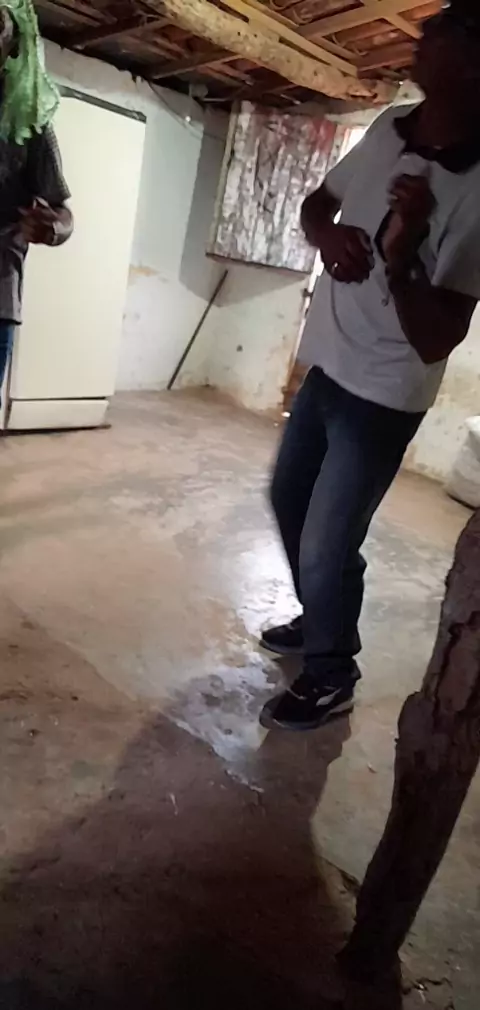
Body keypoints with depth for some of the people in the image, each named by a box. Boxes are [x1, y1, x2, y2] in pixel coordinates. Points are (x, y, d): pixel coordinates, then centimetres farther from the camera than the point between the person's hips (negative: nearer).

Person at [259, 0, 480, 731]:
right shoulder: (388, 130, -3)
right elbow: (316, 203, 11)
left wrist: (400, 257, -37)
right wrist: (329, 235, -11)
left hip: (383, 396, -8)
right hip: (326, 364, 8)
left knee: (326, 545, -3)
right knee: (288, 499, 20)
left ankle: (331, 675, 25)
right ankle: (318, 618, 43)